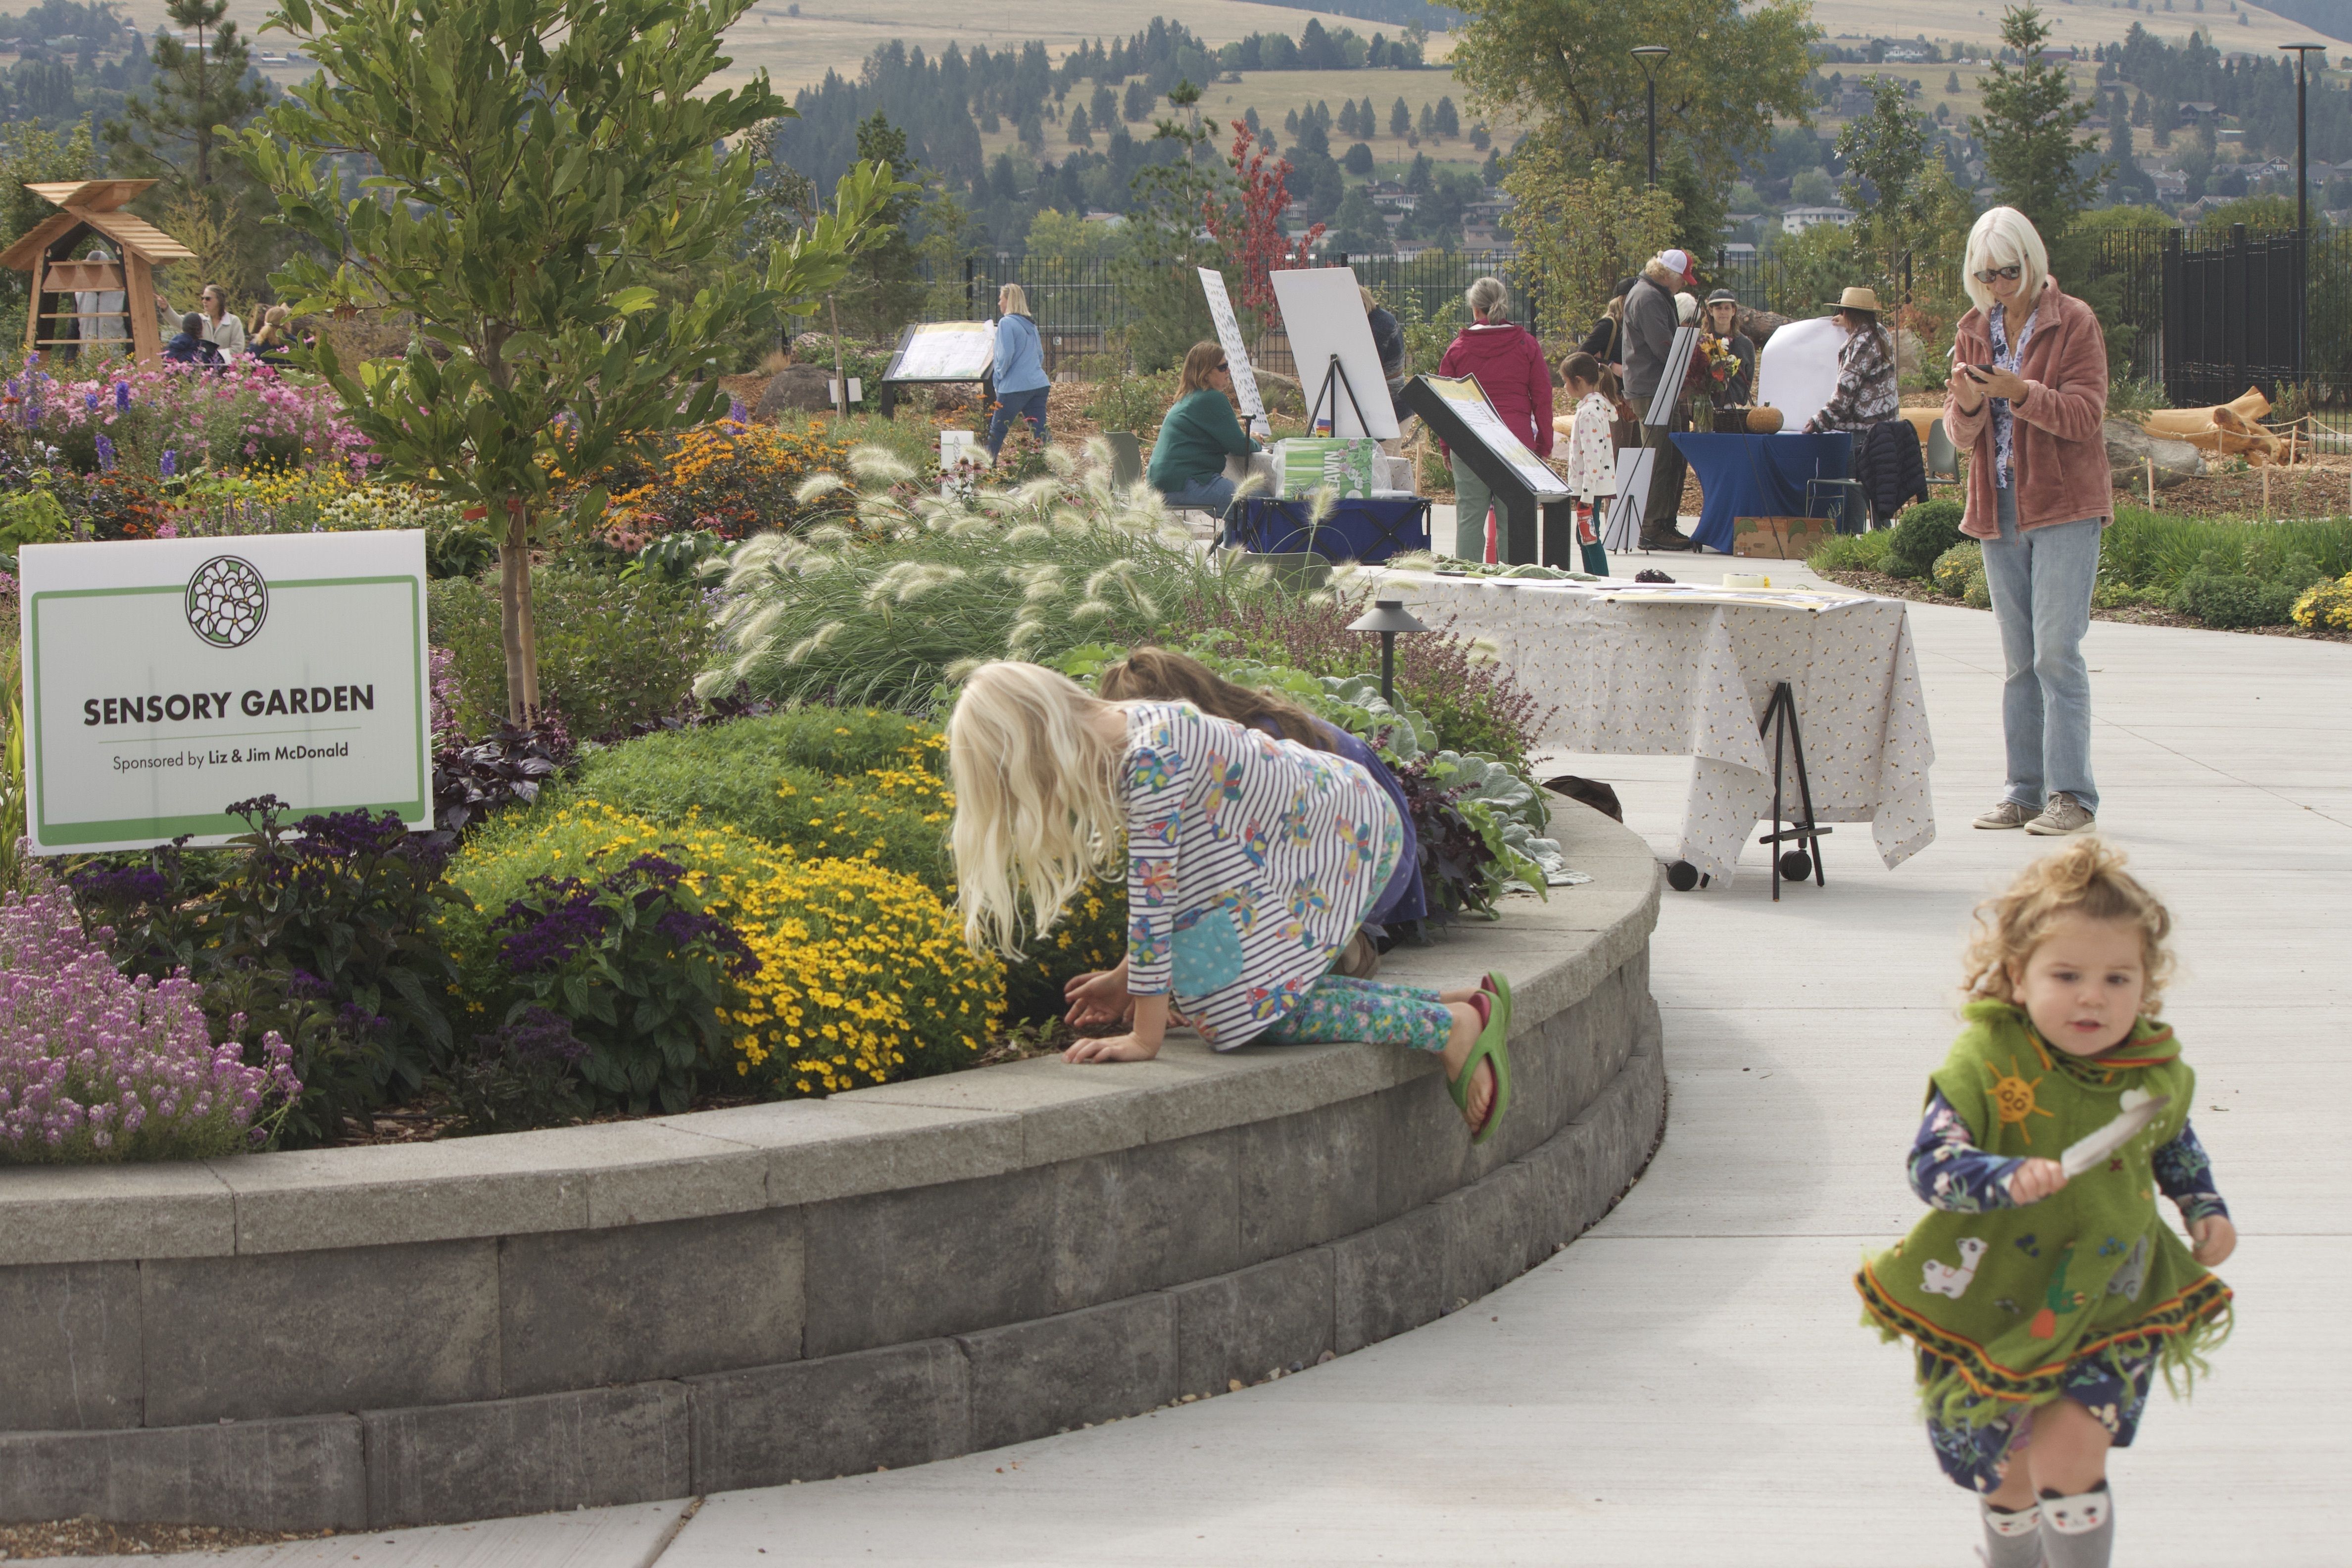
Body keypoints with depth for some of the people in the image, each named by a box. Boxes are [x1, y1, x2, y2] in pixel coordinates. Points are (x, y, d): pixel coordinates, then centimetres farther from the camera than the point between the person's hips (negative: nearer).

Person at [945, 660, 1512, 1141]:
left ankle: (1455, 1027, -6)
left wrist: (1145, 1039, -24)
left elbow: (1154, 897, -28)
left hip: (1352, 834, -10)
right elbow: (1169, 877, 11)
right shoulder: (1120, 740, 0)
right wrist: (1127, 978, 15)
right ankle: (1464, 1002, 8)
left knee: (1257, 1007, -14)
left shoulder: (1150, 759, -29)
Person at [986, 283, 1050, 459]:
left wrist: (998, 375, -3)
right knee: (1039, 432, 2)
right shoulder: (1030, 325, 15)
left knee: (997, 431, 5)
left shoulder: (1006, 323, -10)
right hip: (1039, 384, 7)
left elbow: (1006, 355, -17)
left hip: (1015, 387, -7)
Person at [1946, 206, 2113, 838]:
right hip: (1999, 509, 5)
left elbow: (2085, 414, -12)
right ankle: (2025, 792, 11)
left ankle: (2072, 796, -10)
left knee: (2056, 651, -11)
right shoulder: (1973, 332, 11)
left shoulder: (2074, 322, -4)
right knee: (2020, 660, 7)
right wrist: (1967, 403, -15)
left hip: (2065, 507, -5)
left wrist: (2021, 393, -26)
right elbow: (1961, 435, 8)